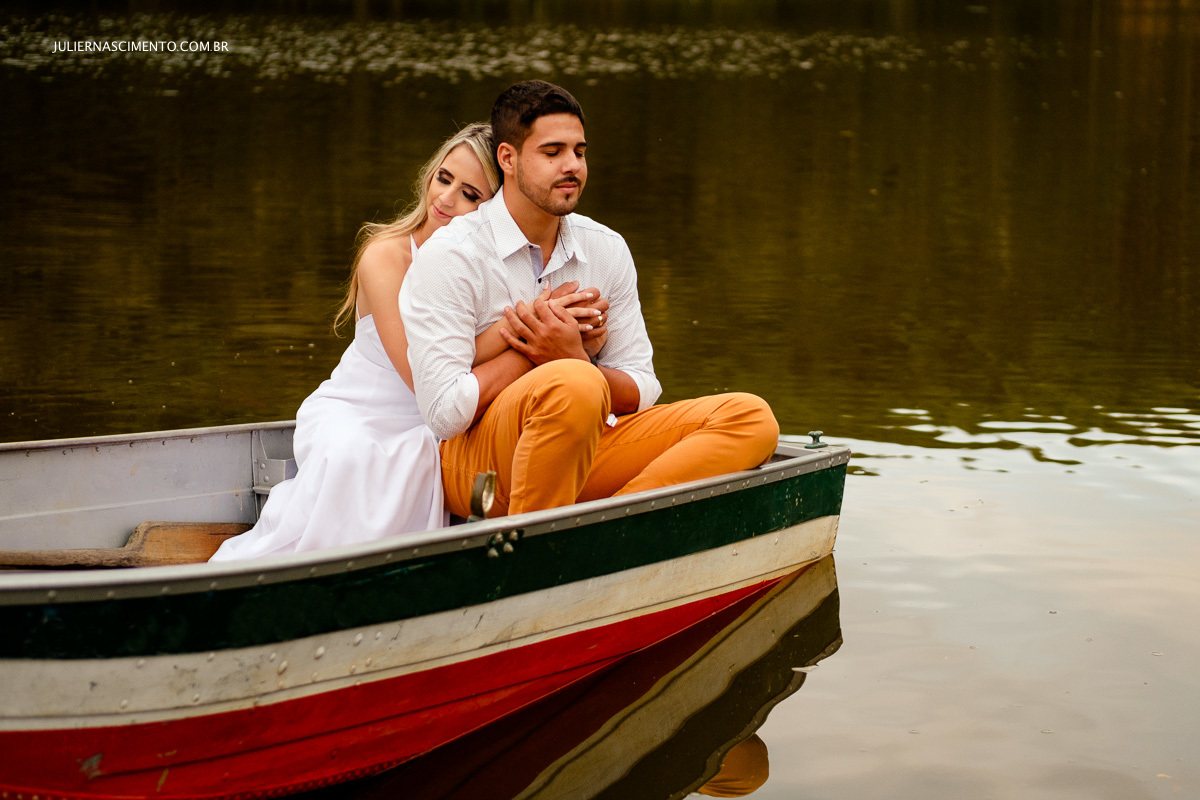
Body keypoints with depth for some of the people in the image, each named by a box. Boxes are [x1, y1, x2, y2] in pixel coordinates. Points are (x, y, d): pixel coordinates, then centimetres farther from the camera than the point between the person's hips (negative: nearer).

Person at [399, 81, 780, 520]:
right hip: (476, 459, -7)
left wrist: (572, 357, -13)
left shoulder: (607, 250, 10)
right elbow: (444, 412, -15)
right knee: (572, 385, -39)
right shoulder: (449, 257, -8)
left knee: (750, 418, -13)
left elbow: (640, 393, 8)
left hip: (581, 456, 7)